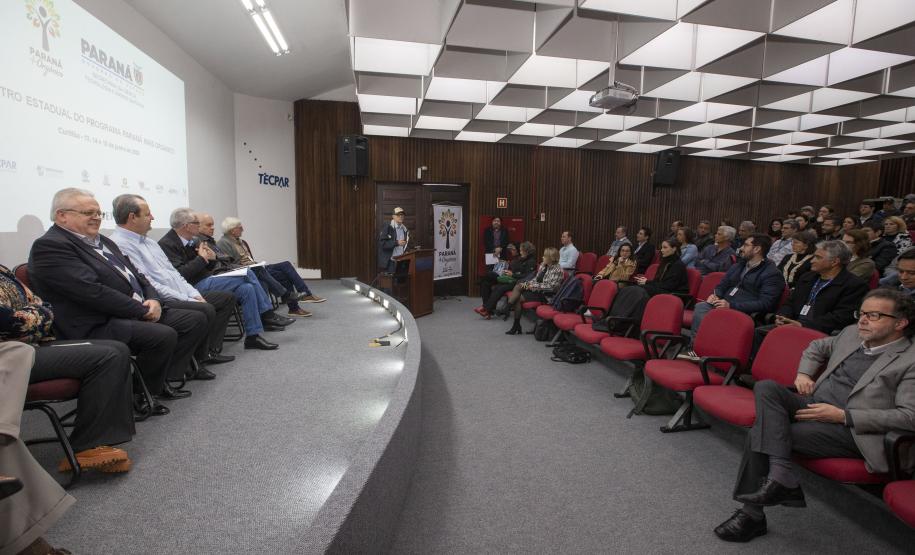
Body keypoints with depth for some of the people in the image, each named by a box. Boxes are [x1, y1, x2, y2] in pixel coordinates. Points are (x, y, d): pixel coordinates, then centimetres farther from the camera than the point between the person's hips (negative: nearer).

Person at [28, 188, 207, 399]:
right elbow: (93, 292, -21)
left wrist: (153, 300, -4)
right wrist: (142, 310, -16)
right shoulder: (49, 246, -11)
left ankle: (162, 378, 7)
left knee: (196, 320, -1)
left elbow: (135, 274, 16)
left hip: (139, 312, 9)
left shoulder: (103, 241, 18)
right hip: (98, 325, -9)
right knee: (164, 335, -30)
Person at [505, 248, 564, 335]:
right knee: (518, 286, -17)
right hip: (537, 290, 8)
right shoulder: (543, 265, 10)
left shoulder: (557, 269, -14)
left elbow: (551, 287, -21)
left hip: (545, 295, -8)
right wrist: (528, 283, -5)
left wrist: (534, 286, -21)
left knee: (518, 298, -18)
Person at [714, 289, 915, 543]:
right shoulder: (851, 334, 16)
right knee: (766, 387, -26)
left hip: (851, 429, -7)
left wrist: (842, 415, -20)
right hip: (812, 406, 7)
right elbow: (817, 347, 34)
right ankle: (780, 475, -30)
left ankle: (752, 514, -12)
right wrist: (803, 373, 13)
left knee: (762, 433, -25)